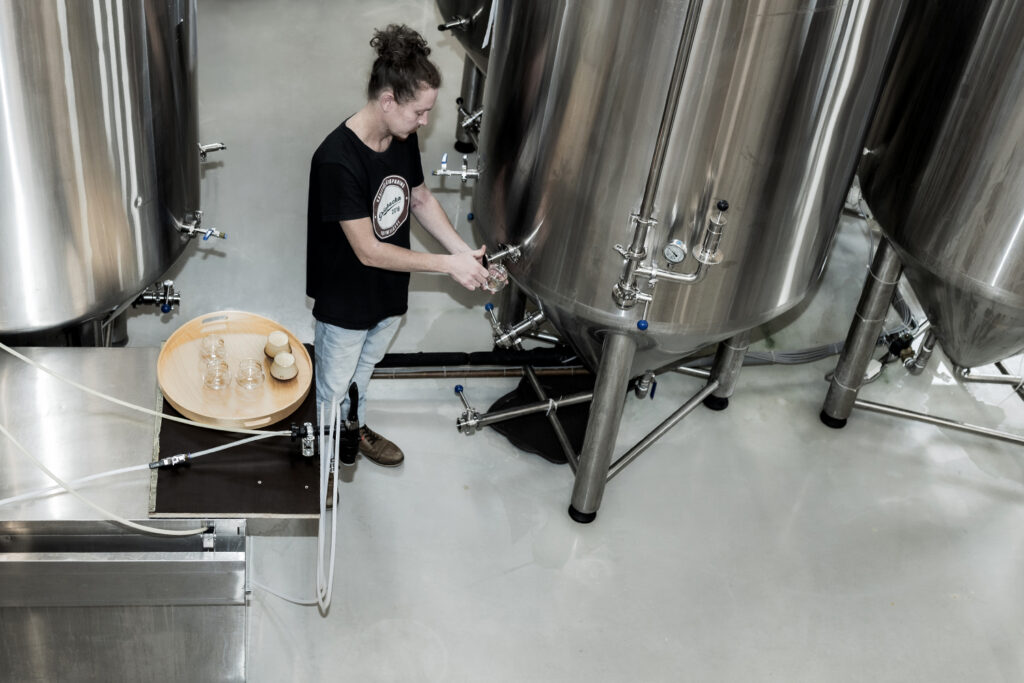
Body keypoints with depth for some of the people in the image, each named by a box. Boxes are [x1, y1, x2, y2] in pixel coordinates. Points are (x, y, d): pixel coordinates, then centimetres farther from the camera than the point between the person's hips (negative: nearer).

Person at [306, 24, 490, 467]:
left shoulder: (403, 139, -10)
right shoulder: (337, 160, -33)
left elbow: (421, 199, 6)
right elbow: (368, 251, -30)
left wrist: (464, 251, -8)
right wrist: (448, 265, -27)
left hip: (389, 294, 7)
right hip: (345, 302, -7)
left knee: (362, 372, 31)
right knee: (332, 389, 18)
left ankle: (355, 427, 56)